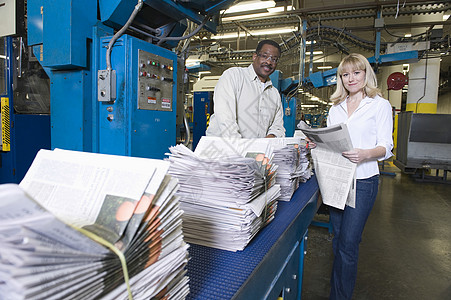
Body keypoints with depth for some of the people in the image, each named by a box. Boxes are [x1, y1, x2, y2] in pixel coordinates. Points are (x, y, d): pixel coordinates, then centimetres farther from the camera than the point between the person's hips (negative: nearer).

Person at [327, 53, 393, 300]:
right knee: (338, 240, 13)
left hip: (362, 180, -4)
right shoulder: (336, 108, 15)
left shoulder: (380, 105, 0)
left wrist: (364, 154, -26)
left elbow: (385, 147, -6)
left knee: (347, 243, -4)